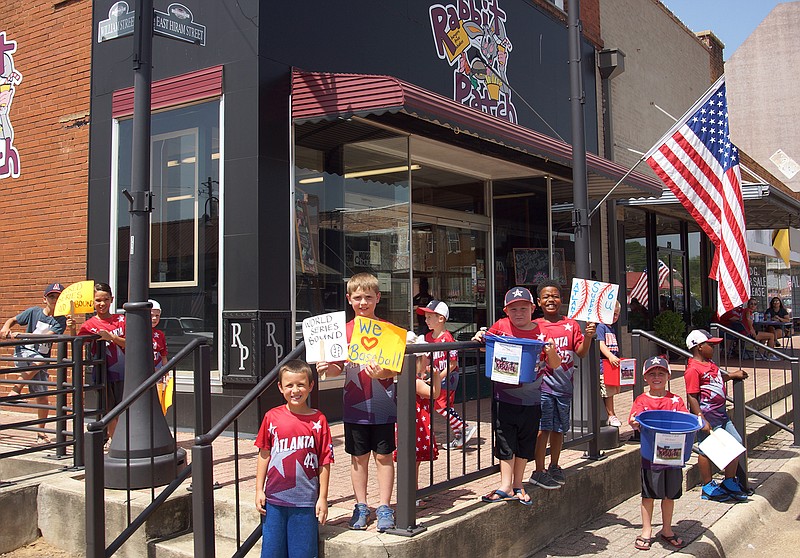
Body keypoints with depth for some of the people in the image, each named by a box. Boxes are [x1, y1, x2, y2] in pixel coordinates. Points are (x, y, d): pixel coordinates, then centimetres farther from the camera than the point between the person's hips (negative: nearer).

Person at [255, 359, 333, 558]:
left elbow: (324, 462, -1)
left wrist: (323, 497, -1)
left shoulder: (318, 420, -5)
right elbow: (264, 455, 7)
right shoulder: (272, 417, 0)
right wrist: (259, 490, 6)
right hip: (274, 498, 2)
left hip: (305, 501, -1)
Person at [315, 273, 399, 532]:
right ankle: (361, 506, 25)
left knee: (383, 456, 6)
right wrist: (326, 368, -15)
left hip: (382, 405, -2)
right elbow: (338, 368, 7)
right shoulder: (344, 331, 3)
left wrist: (384, 373, -25)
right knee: (358, 457, 12)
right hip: (354, 406, 2)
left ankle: (384, 507, 19)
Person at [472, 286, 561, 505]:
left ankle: (518, 485, 26)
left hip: (531, 399, 1)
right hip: (505, 396, -1)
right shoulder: (501, 326, -2)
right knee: (505, 443, 3)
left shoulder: (540, 332, -2)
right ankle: (505, 486, 10)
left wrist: (551, 351, -19)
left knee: (525, 445, 12)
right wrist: (480, 338, -7)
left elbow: (555, 365, 1)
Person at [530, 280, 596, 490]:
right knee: (543, 428, -3)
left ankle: (554, 467, 29)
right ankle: (539, 472, 6)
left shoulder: (571, 325, 6)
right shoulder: (535, 326, 0)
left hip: (564, 385, 3)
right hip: (543, 384, -3)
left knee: (559, 428, 13)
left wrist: (588, 337, -14)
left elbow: (582, 352, 2)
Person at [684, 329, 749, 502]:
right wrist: (701, 420, -25)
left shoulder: (710, 364, 11)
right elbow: (691, 397, -21)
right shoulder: (693, 369, -18)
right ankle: (708, 488, 17)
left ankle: (729, 483, 27)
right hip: (707, 415, -10)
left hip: (720, 412, 10)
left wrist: (733, 375, 20)